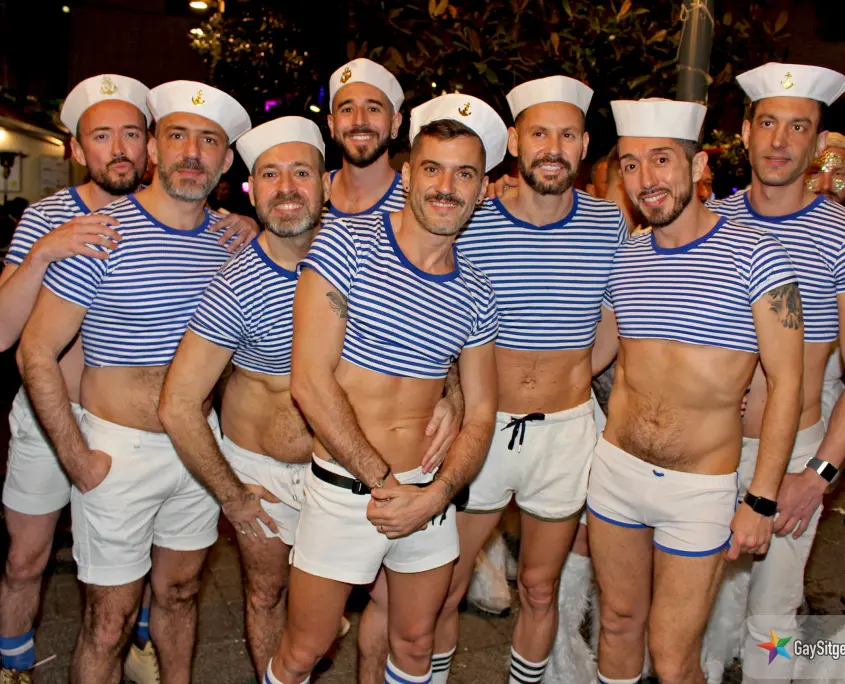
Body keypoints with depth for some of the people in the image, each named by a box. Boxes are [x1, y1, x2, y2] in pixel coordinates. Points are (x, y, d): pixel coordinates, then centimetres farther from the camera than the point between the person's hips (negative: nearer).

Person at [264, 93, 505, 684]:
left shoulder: (476, 296, 2)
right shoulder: (345, 245, -11)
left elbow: (481, 412, 5)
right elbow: (311, 381, -16)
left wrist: (437, 493, -12)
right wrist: (386, 483, -15)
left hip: (429, 496, 4)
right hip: (344, 493, -3)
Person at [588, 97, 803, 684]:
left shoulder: (754, 255, -11)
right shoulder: (624, 260, 4)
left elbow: (786, 381, -10)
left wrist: (761, 500, -12)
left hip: (700, 488, -4)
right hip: (615, 469, 4)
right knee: (618, 622, 19)